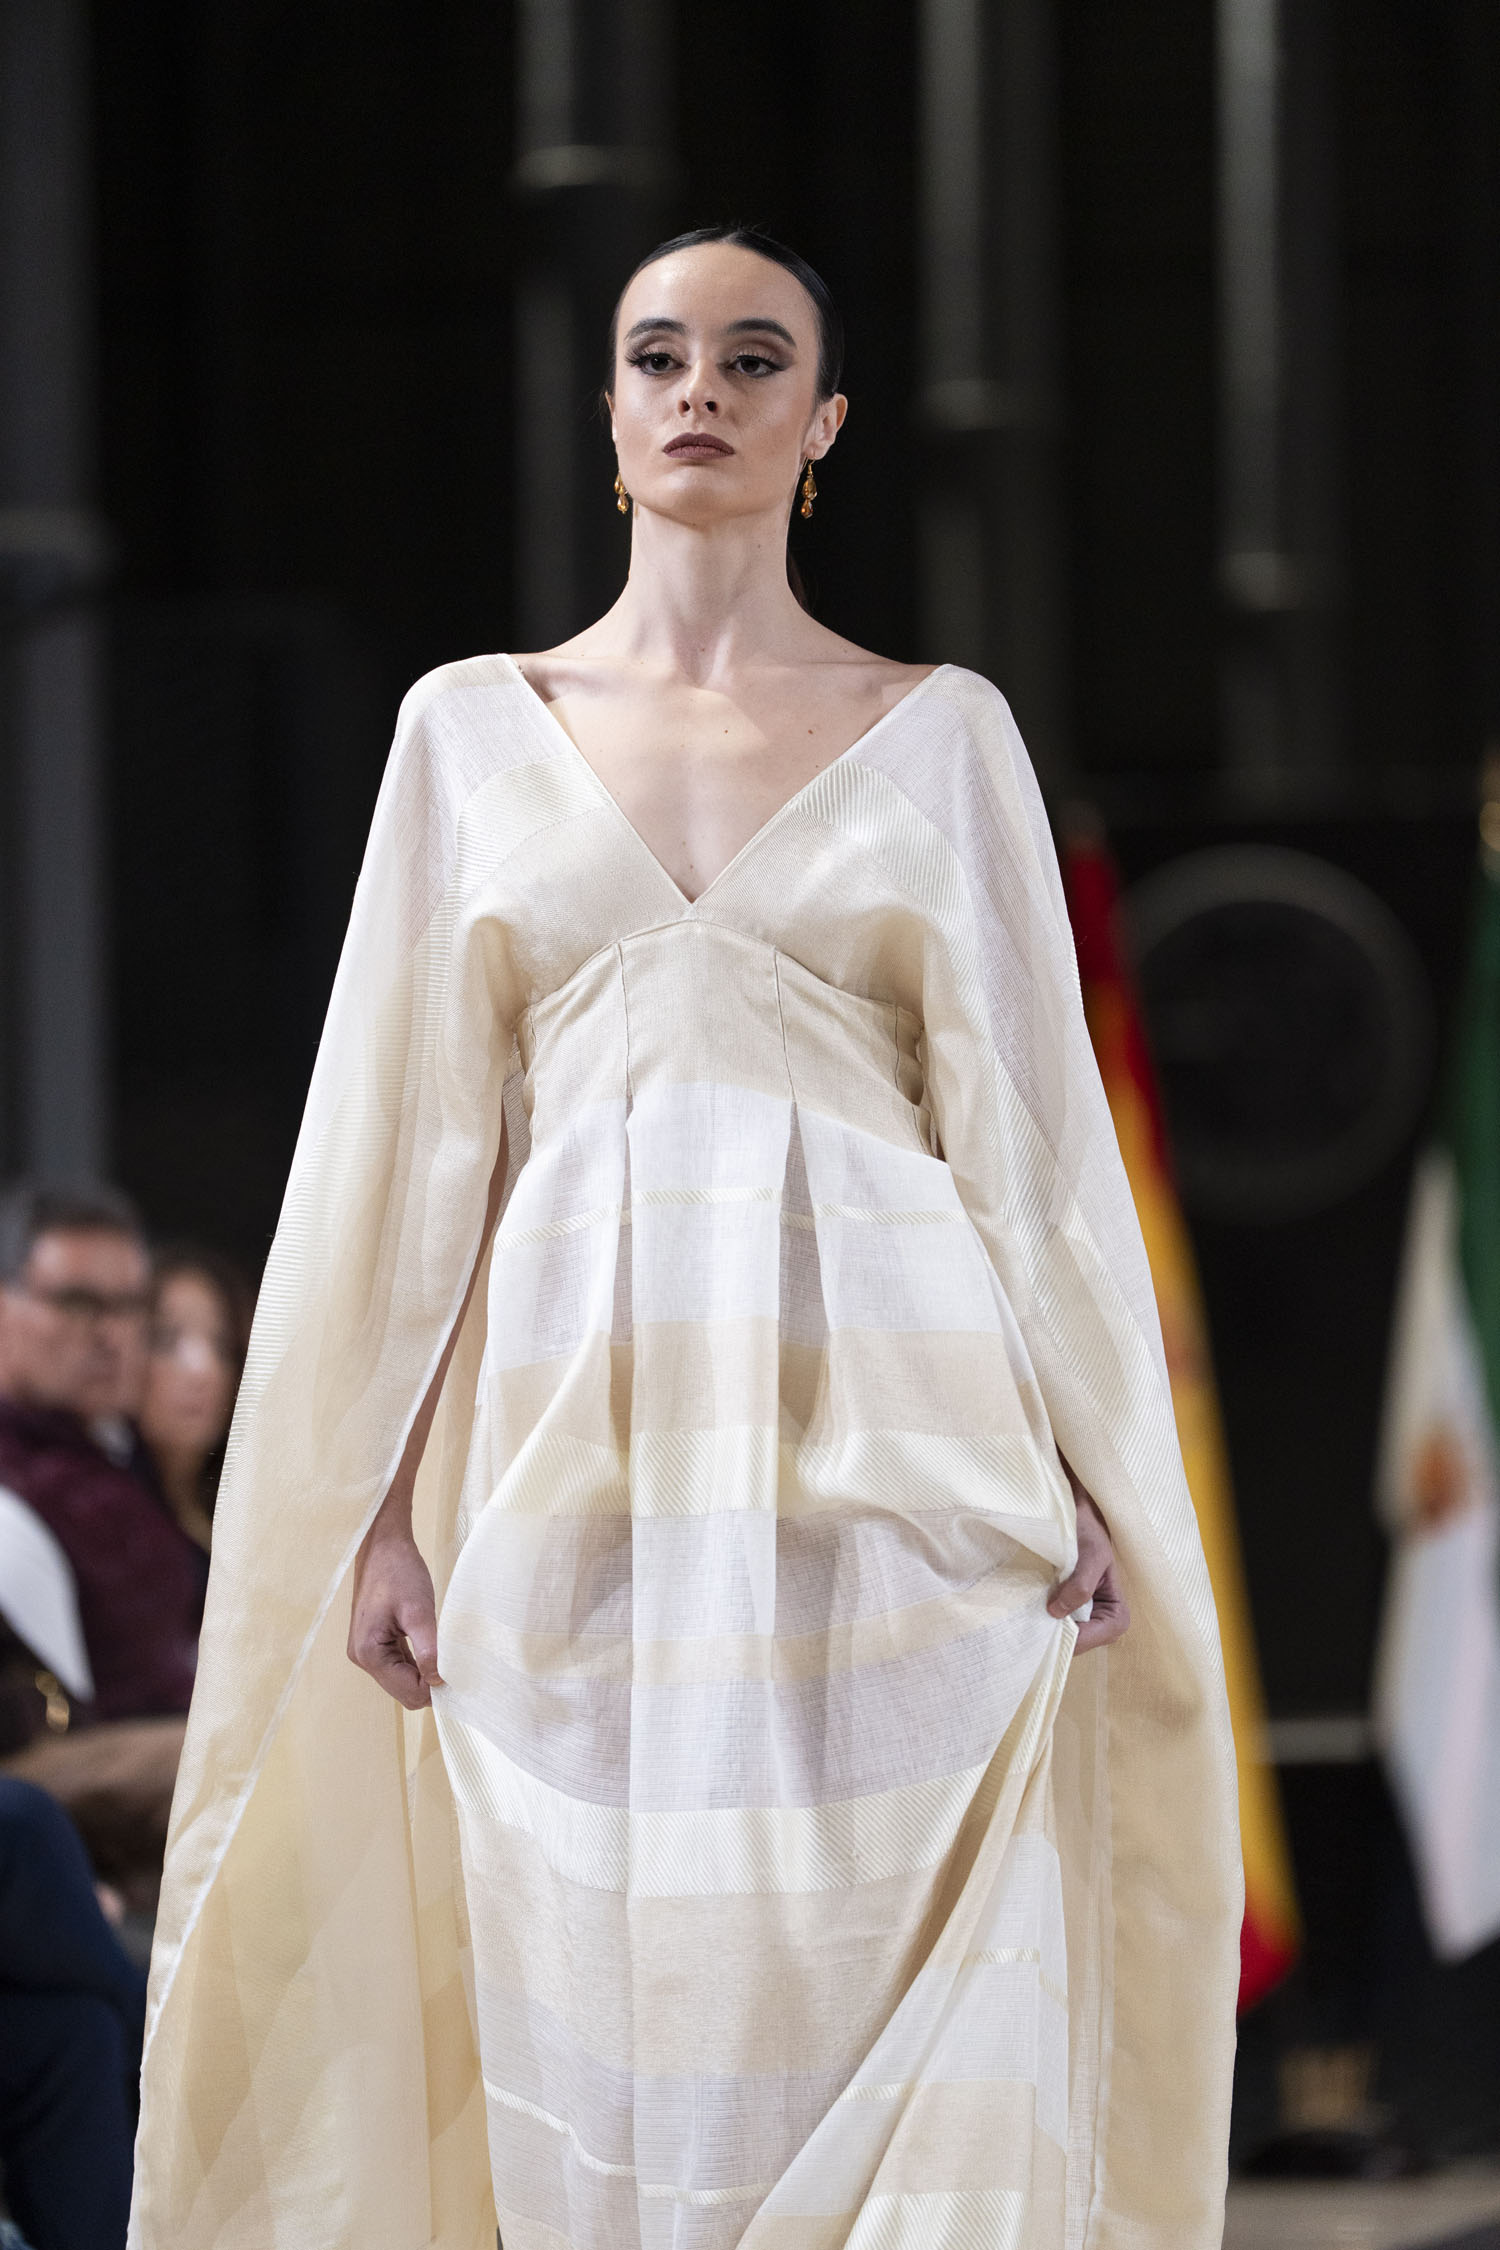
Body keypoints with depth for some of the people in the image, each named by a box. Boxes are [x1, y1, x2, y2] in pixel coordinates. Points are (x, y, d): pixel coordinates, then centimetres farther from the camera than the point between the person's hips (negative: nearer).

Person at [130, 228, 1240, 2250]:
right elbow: (412, 1138, 9)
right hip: (584, 1456, 1)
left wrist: (1081, 1472, -2)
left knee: (897, 2041, -8)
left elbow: (1025, 1119, 6)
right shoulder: (473, 729, 10)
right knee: (605, 2037, -1)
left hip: (885, 1452, -1)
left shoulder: (942, 732, 8)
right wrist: (381, 1507, 3)